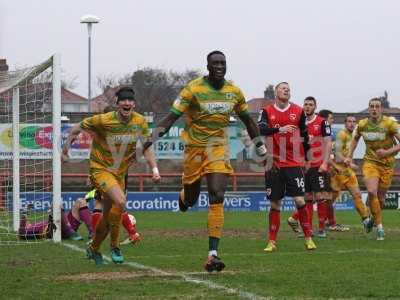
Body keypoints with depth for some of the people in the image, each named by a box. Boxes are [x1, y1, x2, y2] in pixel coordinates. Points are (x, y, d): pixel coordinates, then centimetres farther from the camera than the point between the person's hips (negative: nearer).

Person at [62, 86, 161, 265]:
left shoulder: (140, 122, -7)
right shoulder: (104, 120, -19)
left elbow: (147, 148, 3)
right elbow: (77, 128, -6)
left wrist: (154, 169, -10)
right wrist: (65, 150, -1)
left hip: (120, 173, 6)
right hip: (100, 169, -5)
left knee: (109, 216, 13)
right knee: (120, 201, -29)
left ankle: (93, 249, 38)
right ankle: (115, 247, -13)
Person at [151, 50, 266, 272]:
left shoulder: (234, 92, 1)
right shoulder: (194, 89, -12)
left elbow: (247, 120, 18)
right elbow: (172, 116, -16)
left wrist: (259, 144, 24)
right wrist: (155, 135, -30)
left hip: (219, 148, 2)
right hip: (195, 146, -2)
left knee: (217, 198, -14)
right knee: (191, 199, 10)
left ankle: (212, 254, -17)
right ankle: (184, 196, 52)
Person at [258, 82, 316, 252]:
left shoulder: (298, 111, 5)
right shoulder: (267, 111, 3)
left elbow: (304, 136, 14)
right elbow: (261, 129, -15)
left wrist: (306, 158, 16)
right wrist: (279, 129, -30)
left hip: (294, 164, 0)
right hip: (274, 164, 0)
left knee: (299, 200, -9)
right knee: (275, 204, 4)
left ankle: (308, 238, 0)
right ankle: (272, 242, 10)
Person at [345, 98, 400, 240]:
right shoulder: (362, 124, -2)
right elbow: (355, 138, 20)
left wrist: (387, 152, -24)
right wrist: (349, 156, 14)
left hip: (387, 164, -1)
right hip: (370, 163, 1)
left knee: (380, 198, 6)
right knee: (372, 192, -22)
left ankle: (374, 218, 37)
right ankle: (379, 226, -12)